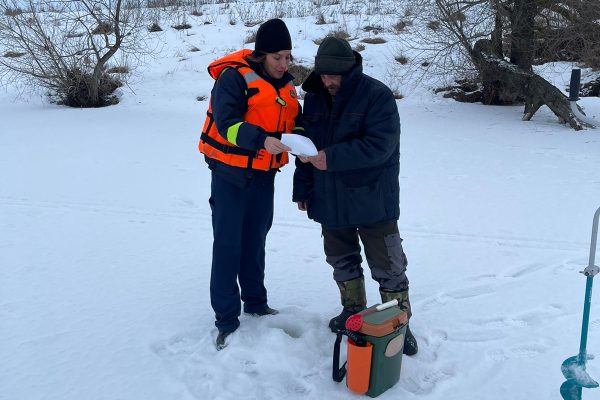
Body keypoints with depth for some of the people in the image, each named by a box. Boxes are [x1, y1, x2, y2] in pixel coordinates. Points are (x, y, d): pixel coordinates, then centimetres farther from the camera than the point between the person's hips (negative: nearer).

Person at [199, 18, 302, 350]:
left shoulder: (285, 84, 8)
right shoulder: (234, 77, -14)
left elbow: (295, 121, 10)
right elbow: (226, 123, -24)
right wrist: (262, 140, -39)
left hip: (264, 174, 7)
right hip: (230, 172, -6)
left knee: (255, 240, 17)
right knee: (228, 244, -3)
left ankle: (255, 303, 33)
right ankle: (226, 320, 6)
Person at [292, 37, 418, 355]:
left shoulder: (377, 95, -14)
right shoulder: (315, 98, 5)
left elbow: (380, 144, -24)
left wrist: (331, 158, -28)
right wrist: (302, 188, 11)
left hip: (372, 200, -5)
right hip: (329, 200, 6)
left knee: (388, 266, 3)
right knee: (341, 261, 18)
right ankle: (353, 311, 36)